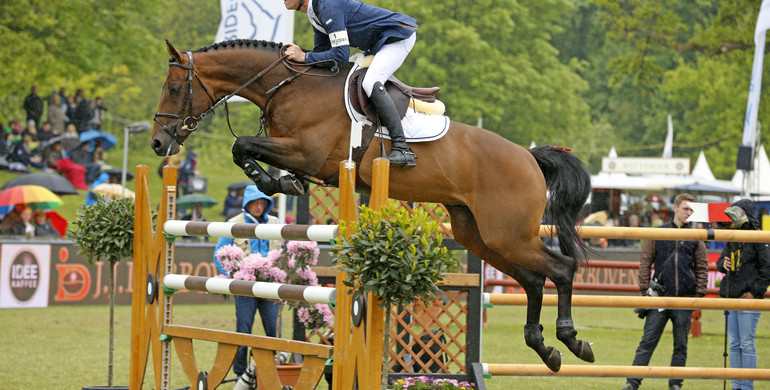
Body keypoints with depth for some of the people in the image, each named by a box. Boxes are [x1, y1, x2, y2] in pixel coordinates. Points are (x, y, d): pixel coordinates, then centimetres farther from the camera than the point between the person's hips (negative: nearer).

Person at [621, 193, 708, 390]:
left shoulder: (695, 239, 8)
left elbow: (702, 269, 11)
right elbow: (645, 262, 6)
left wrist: (699, 295, 3)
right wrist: (645, 289, -2)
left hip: (684, 300, 1)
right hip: (660, 297, -1)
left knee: (680, 346, 6)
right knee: (647, 342, -4)